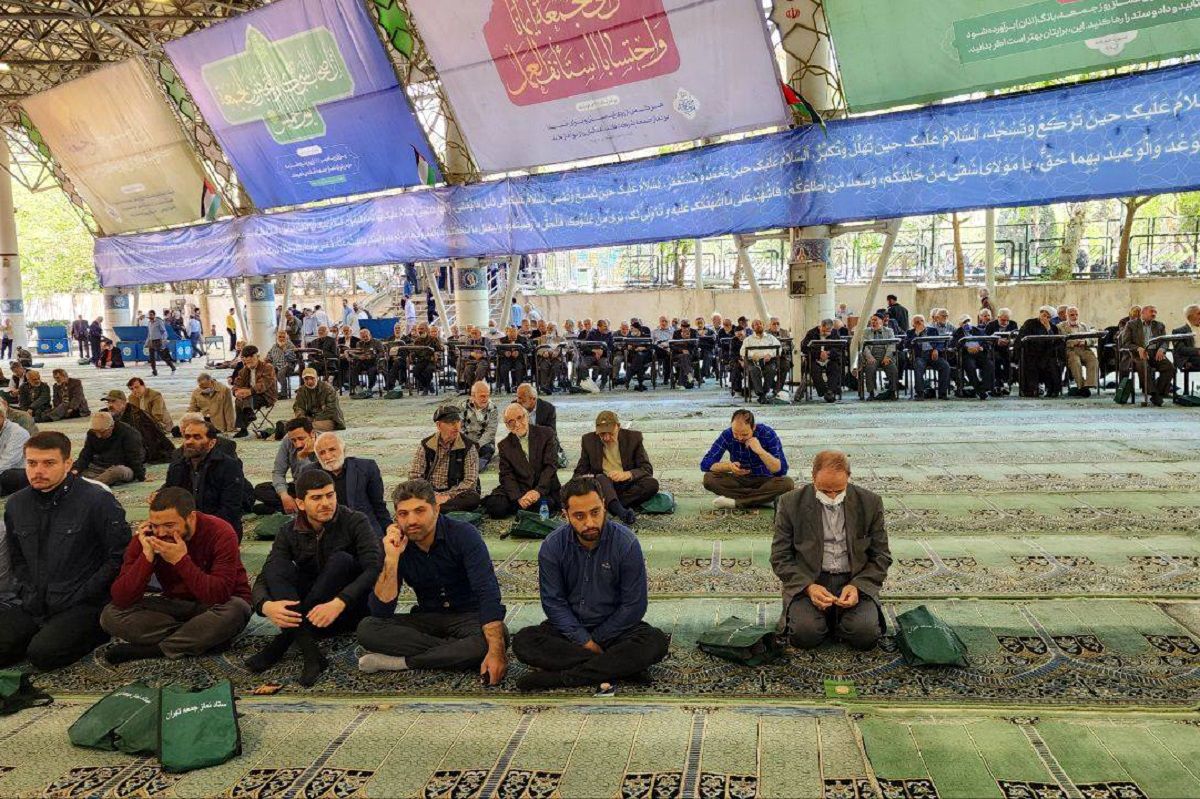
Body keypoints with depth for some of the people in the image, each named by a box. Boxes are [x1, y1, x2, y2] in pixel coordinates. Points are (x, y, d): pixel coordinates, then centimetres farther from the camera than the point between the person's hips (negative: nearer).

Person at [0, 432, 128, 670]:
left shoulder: (97, 500, -12)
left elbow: (120, 556, -12)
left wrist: (81, 596, -13)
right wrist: (27, 593, 7)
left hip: (83, 605, -6)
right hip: (34, 605, 6)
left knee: (44, 654, -26)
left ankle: (95, 631, 1)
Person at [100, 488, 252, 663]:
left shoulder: (220, 533, -23)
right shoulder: (146, 536, -14)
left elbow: (220, 596, -32)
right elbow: (121, 599, -18)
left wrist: (181, 560, -36)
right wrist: (147, 556, -30)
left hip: (217, 605, -3)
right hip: (174, 604, 4)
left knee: (234, 611, -38)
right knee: (111, 615, -17)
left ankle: (146, 649, -19)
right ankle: (205, 638, -19)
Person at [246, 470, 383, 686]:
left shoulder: (354, 522, -11)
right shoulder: (289, 532, -1)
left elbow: (376, 568, -24)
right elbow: (263, 580, -8)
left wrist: (339, 603, -39)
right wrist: (266, 606, -33)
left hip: (349, 609, -3)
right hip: (313, 613, 3)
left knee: (341, 560, -28)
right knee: (277, 566, -19)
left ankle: (284, 640, -28)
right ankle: (309, 653, -39)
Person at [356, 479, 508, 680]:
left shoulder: (463, 535, -18)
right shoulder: (395, 545, -8)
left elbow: (487, 592, -29)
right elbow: (381, 612, -15)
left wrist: (496, 650, -42)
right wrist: (392, 558, -27)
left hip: (470, 616, -3)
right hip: (429, 618, 3)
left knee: (494, 638, -36)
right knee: (367, 628, -19)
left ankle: (400, 661, -24)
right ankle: (455, 650, -22)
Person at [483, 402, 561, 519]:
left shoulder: (546, 434, 1)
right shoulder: (504, 445, 8)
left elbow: (551, 465, -6)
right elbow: (507, 475, -1)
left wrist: (538, 491, -21)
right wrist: (518, 498, -20)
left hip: (544, 489, -1)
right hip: (518, 490, 1)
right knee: (494, 506, -25)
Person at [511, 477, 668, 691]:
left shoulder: (626, 543, -16)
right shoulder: (552, 547, -10)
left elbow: (633, 605, -11)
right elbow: (553, 602, -7)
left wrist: (596, 640, -10)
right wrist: (584, 641, -17)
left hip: (615, 626, -1)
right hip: (570, 627, 1)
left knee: (655, 642, -31)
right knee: (523, 642, -26)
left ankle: (558, 677, -29)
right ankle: (609, 667, -24)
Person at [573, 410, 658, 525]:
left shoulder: (633, 437, -2)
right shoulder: (589, 440, 2)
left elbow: (648, 469, -4)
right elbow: (579, 473, 5)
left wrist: (628, 474, -26)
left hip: (627, 484, 1)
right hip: (602, 485, -1)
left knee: (652, 484, -28)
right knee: (601, 478, -35)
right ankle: (622, 513, -60)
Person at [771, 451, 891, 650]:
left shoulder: (870, 503, -1)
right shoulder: (791, 503, -4)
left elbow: (881, 556, 5)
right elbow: (780, 557, -1)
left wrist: (857, 586, -13)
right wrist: (809, 586, -18)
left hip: (855, 581, 1)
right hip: (807, 580, -1)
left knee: (865, 633, -25)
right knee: (804, 633, -27)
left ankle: (838, 618, 9)